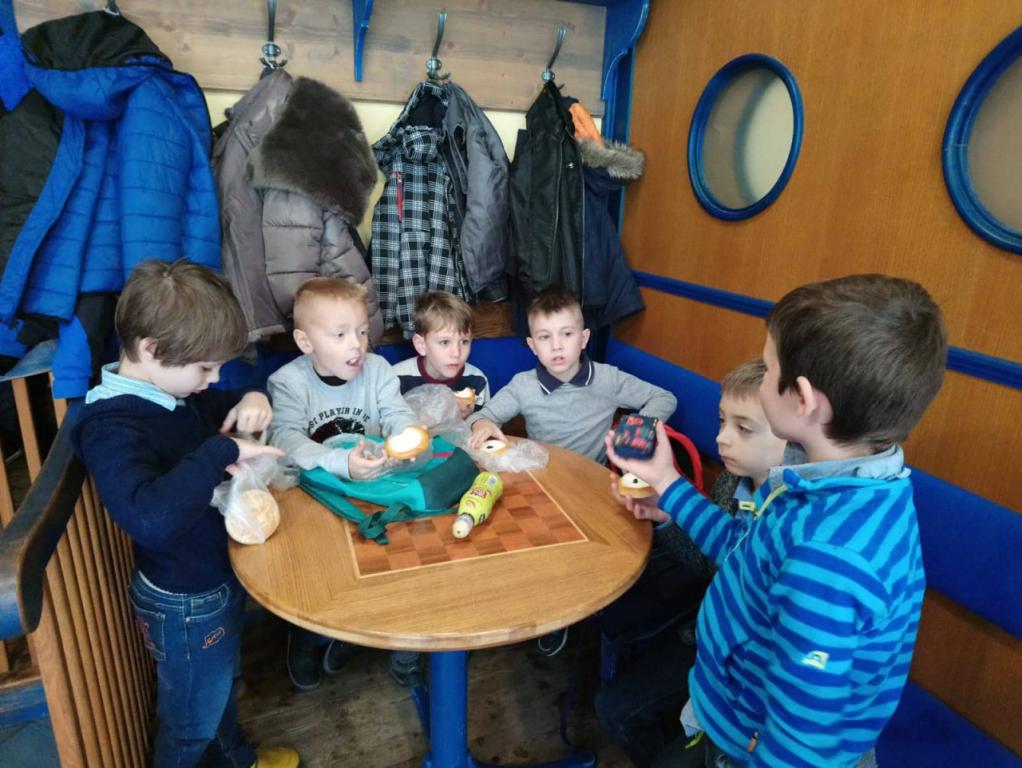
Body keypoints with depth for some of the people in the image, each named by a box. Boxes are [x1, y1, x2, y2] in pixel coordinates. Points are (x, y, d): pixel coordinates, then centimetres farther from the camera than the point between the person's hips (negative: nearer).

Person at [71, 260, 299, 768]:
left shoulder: (167, 389, -4)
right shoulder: (112, 427, -31)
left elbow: (219, 408, 15)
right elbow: (151, 518, -48)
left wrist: (250, 401, -8)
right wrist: (221, 452, -39)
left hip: (219, 577, 9)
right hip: (186, 604, -9)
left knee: (220, 687, 33)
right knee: (192, 719, 19)